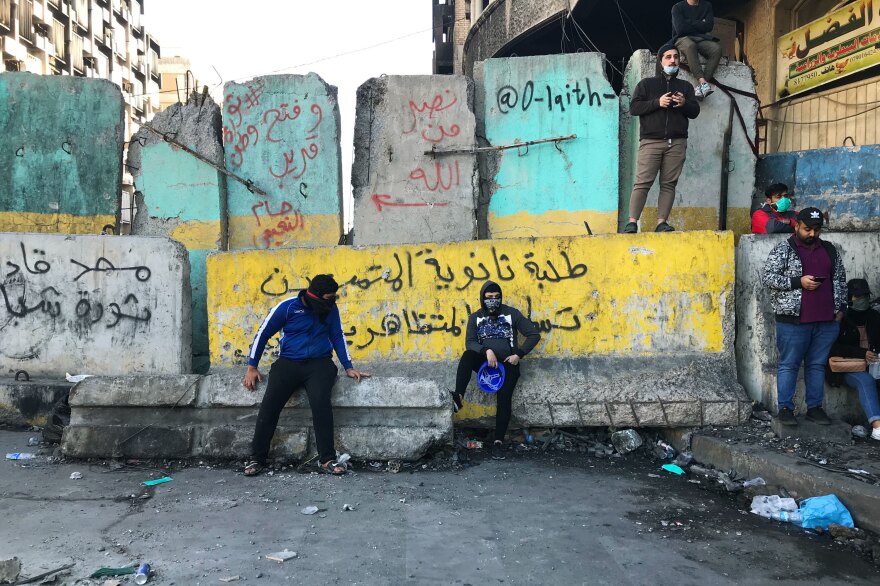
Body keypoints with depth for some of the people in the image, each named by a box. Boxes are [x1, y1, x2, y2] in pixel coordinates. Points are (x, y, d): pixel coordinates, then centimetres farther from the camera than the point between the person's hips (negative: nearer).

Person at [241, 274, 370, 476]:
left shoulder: (331, 309, 4)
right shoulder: (287, 307, -4)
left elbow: (338, 337, 12)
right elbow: (262, 334, 3)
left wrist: (348, 367, 5)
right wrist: (252, 368, 2)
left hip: (320, 363, 0)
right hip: (288, 362, 0)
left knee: (320, 401, -28)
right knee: (269, 405, -20)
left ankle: (327, 459, -20)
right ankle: (257, 458, -4)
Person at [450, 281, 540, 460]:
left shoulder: (511, 313, 3)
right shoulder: (475, 317, 8)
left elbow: (534, 334, 2)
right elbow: (469, 343, -4)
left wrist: (519, 354, -8)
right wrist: (487, 351, -23)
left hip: (507, 364, -1)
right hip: (485, 361, 1)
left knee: (504, 399, -19)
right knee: (467, 355, -31)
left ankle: (499, 441, -11)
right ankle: (458, 397, -41)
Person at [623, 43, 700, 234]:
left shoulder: (685, 87, 21)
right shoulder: (647, 84, 13)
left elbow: (695, 112, 15)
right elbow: (634, 107, 2)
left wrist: (684, 104, -6)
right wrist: (657, 102, -11)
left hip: (677, 143, 3)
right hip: (651, 141, -3)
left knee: (669, 184, -3)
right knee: (643, 183, -11)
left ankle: (662, 222, -2)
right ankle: (632, 222, -11)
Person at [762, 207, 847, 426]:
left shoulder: (830, 250, 14)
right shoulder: (783, 250, -2)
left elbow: (840, 280, 19)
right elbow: (768, 277, -9)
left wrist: (840, 308, 12)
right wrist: (798, 281, -16)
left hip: (826, 320, 5)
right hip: (794, 320, -4)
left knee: (817, 365, 11)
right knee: (789, 365, 1)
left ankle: (815, 407, 21)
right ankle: (785, 408, 9)